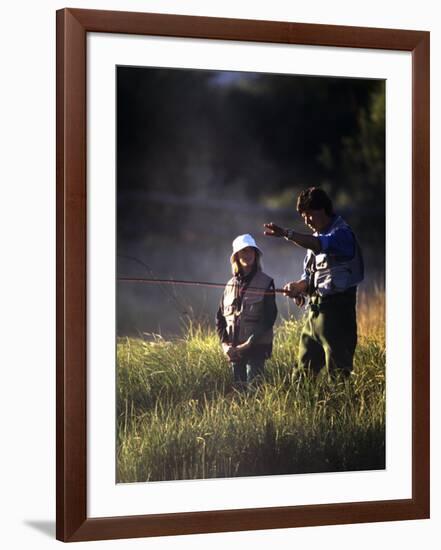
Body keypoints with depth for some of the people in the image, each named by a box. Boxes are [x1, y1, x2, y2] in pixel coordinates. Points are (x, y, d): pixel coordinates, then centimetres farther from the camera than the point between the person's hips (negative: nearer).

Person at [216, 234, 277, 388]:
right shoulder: (231, 285, 12)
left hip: (257, 347, -4)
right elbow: (220, 318, 14)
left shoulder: (266, 283, -1)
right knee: (238, 387, 8)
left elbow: (269, 318, -8)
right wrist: (225, 344, -1)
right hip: (234, 350, 4)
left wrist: (249, 344, -14)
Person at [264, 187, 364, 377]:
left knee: (338, 369, -7)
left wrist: (286, 233, -42)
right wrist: (297, 286, 1)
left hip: (336, 309, -9)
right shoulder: (316, 237, 19)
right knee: (305, 367, 9)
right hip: (315, 309, 9)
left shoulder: (342, 233, -10)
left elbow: (320, 245, -32)